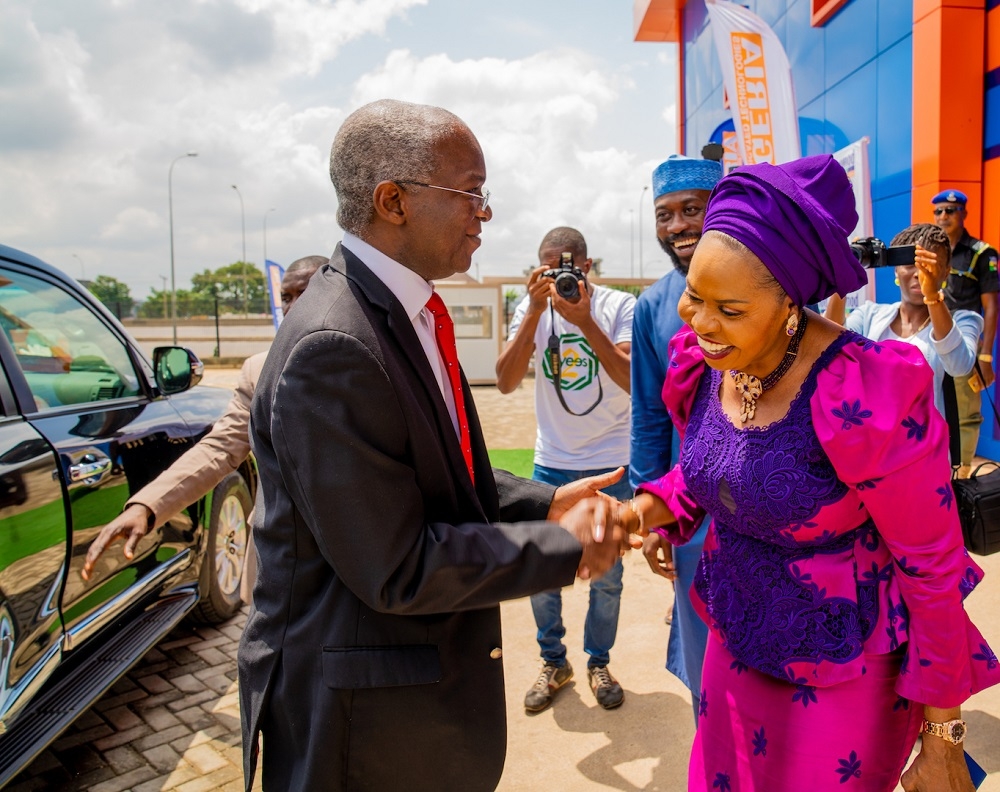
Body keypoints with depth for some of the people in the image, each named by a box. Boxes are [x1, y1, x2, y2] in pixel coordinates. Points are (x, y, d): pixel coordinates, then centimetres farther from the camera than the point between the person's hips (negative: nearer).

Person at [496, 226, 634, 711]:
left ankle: (598, 663, 33)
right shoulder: (530, 308, -2)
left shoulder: (619, 306, -8)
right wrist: (535, 311, -22)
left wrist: (585, 320, -27)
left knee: (606, 575, 10)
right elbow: (506, 382, -13)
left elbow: (635, 382, -19)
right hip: (550, 464, 2)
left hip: (610, 465, -2)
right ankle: (553, 663, 31)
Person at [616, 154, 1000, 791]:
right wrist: (648, 511, -13)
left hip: (844, 671, -6)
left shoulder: (867, 396, -28)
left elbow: (933, 564, -18)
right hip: (737, 641, 6)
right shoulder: (702, 366, -9)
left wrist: (943, 739, -10)